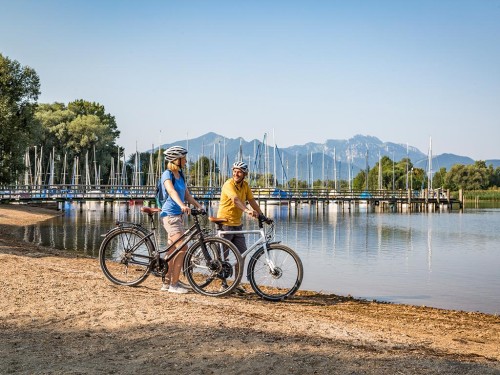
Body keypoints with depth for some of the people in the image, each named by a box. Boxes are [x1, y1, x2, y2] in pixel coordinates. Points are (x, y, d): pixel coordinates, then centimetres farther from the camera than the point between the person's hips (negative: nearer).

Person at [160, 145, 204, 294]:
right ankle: (174, 284, -10)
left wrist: (198, 205, -2)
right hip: (170, 215, -9)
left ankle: (168, 282, 21)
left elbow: (187, 194, 13)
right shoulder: (167, 174, -12)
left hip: (179, 215, 9)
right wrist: (182, 205, -47)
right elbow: (171, 191, -31)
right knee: (182, 248, -15)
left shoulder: (180, 175, 14)